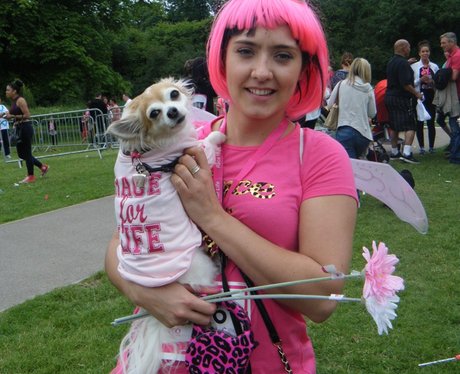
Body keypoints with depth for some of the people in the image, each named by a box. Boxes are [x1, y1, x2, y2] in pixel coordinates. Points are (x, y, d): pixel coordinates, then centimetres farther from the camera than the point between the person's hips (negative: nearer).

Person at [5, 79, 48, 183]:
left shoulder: (20, 100, -13)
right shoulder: (13, 101, 13)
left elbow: (27, 115, -17)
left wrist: (12, 116, -18)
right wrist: (9, 116, 6)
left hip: (25, 128, -9)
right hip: (19, 129, 9)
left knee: (26, 153, -2)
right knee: (21, 153, 12)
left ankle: (31, 177, 8)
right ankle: (43, 167, 23)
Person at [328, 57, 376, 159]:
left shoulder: (341, 85, 0)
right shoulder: (368, 89, 3)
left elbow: (330, 104, 9)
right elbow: (372, 113, 9)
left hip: (344, 131, -2)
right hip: (363, 132, 2)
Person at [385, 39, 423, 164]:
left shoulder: (391, 62, 12)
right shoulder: (403, 63, -17)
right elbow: (405, 84, -22)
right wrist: (416, 93, -9)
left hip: (389, 96, 9)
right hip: (402, 98, -9)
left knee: (394, 126, 15)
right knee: (410, 126, -8)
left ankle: (394, 152, 21)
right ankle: (406, 153, -18)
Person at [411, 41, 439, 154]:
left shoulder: (434, 67, 9)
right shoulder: (414, 66, 3)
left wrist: (432, 82, -9)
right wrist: (420, 80, -16)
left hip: (431, 97, 1)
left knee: (431, 122, 2)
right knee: (419, 123, 0)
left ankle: (431, 146, 10)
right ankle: (421, 147, 8)